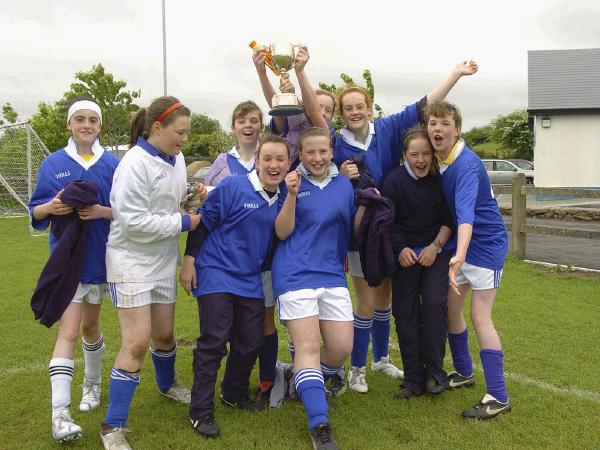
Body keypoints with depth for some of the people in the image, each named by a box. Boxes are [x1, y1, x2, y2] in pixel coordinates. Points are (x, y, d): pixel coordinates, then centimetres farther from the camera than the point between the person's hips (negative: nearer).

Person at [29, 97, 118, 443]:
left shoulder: (113, 164, -1)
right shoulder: (53, 164, -2)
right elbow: (36, 212, 0)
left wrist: (103, 212, -20)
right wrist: (51, 207, -22)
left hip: (99, 256, 2)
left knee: (90, 325, 18)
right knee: (69, 330, -11)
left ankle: (92, 383, 41)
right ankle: (60, 413, -11)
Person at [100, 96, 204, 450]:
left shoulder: (175, 158, 3)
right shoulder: (135, 164, -20)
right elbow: (134, 222, -24)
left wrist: (196, 195, -5)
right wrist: (183, 223, -16)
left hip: (164, 261, 7)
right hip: (132, 262, -7)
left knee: (164, 333, 18)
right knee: (137, 342, -10)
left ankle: (167, 384, 48)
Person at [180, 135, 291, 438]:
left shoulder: (282, 199, 6)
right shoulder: (233, 187, -11)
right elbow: (203, 222, -8)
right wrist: (189, 260, -9)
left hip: (251, 281, 6)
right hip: (216, 275, -5)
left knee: (251, 342, 9)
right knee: (214, 342, -6)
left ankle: (234, 394, 33)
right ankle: (201, 411, 7)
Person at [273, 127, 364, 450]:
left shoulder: (344, 184, 11)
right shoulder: (292, 182, 0)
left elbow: (353, 230, 16)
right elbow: (282, 232, -6)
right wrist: (292, 195, -18)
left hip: (332, 274, 5)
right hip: (296, 274, -4)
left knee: (341, 347, 4)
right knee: (308, 345, -11)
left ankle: (308, 387, 33)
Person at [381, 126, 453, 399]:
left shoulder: (441, 178, -5)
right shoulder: (395, 181, -9)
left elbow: (449, 219, 0)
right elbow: (388, 223, -5)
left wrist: (436, 246, -10)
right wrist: (401, 249, -16)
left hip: (436, 251, 0)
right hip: (405, 252, 0)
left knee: (434, 304, -17)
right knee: (405, 312, -1)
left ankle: (434, 373, -1)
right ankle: (413, 378, 10)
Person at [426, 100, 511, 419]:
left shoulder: (467, 164, -26)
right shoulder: (438, 160, -1)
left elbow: (466, 210, -41)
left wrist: (459, 256, -53)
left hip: (486, 243, -8)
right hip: (460, 244, 8)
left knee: (480, 316, -10)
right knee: (450, 307, 13)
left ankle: (498, 397, -2)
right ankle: (463, 372, 33)